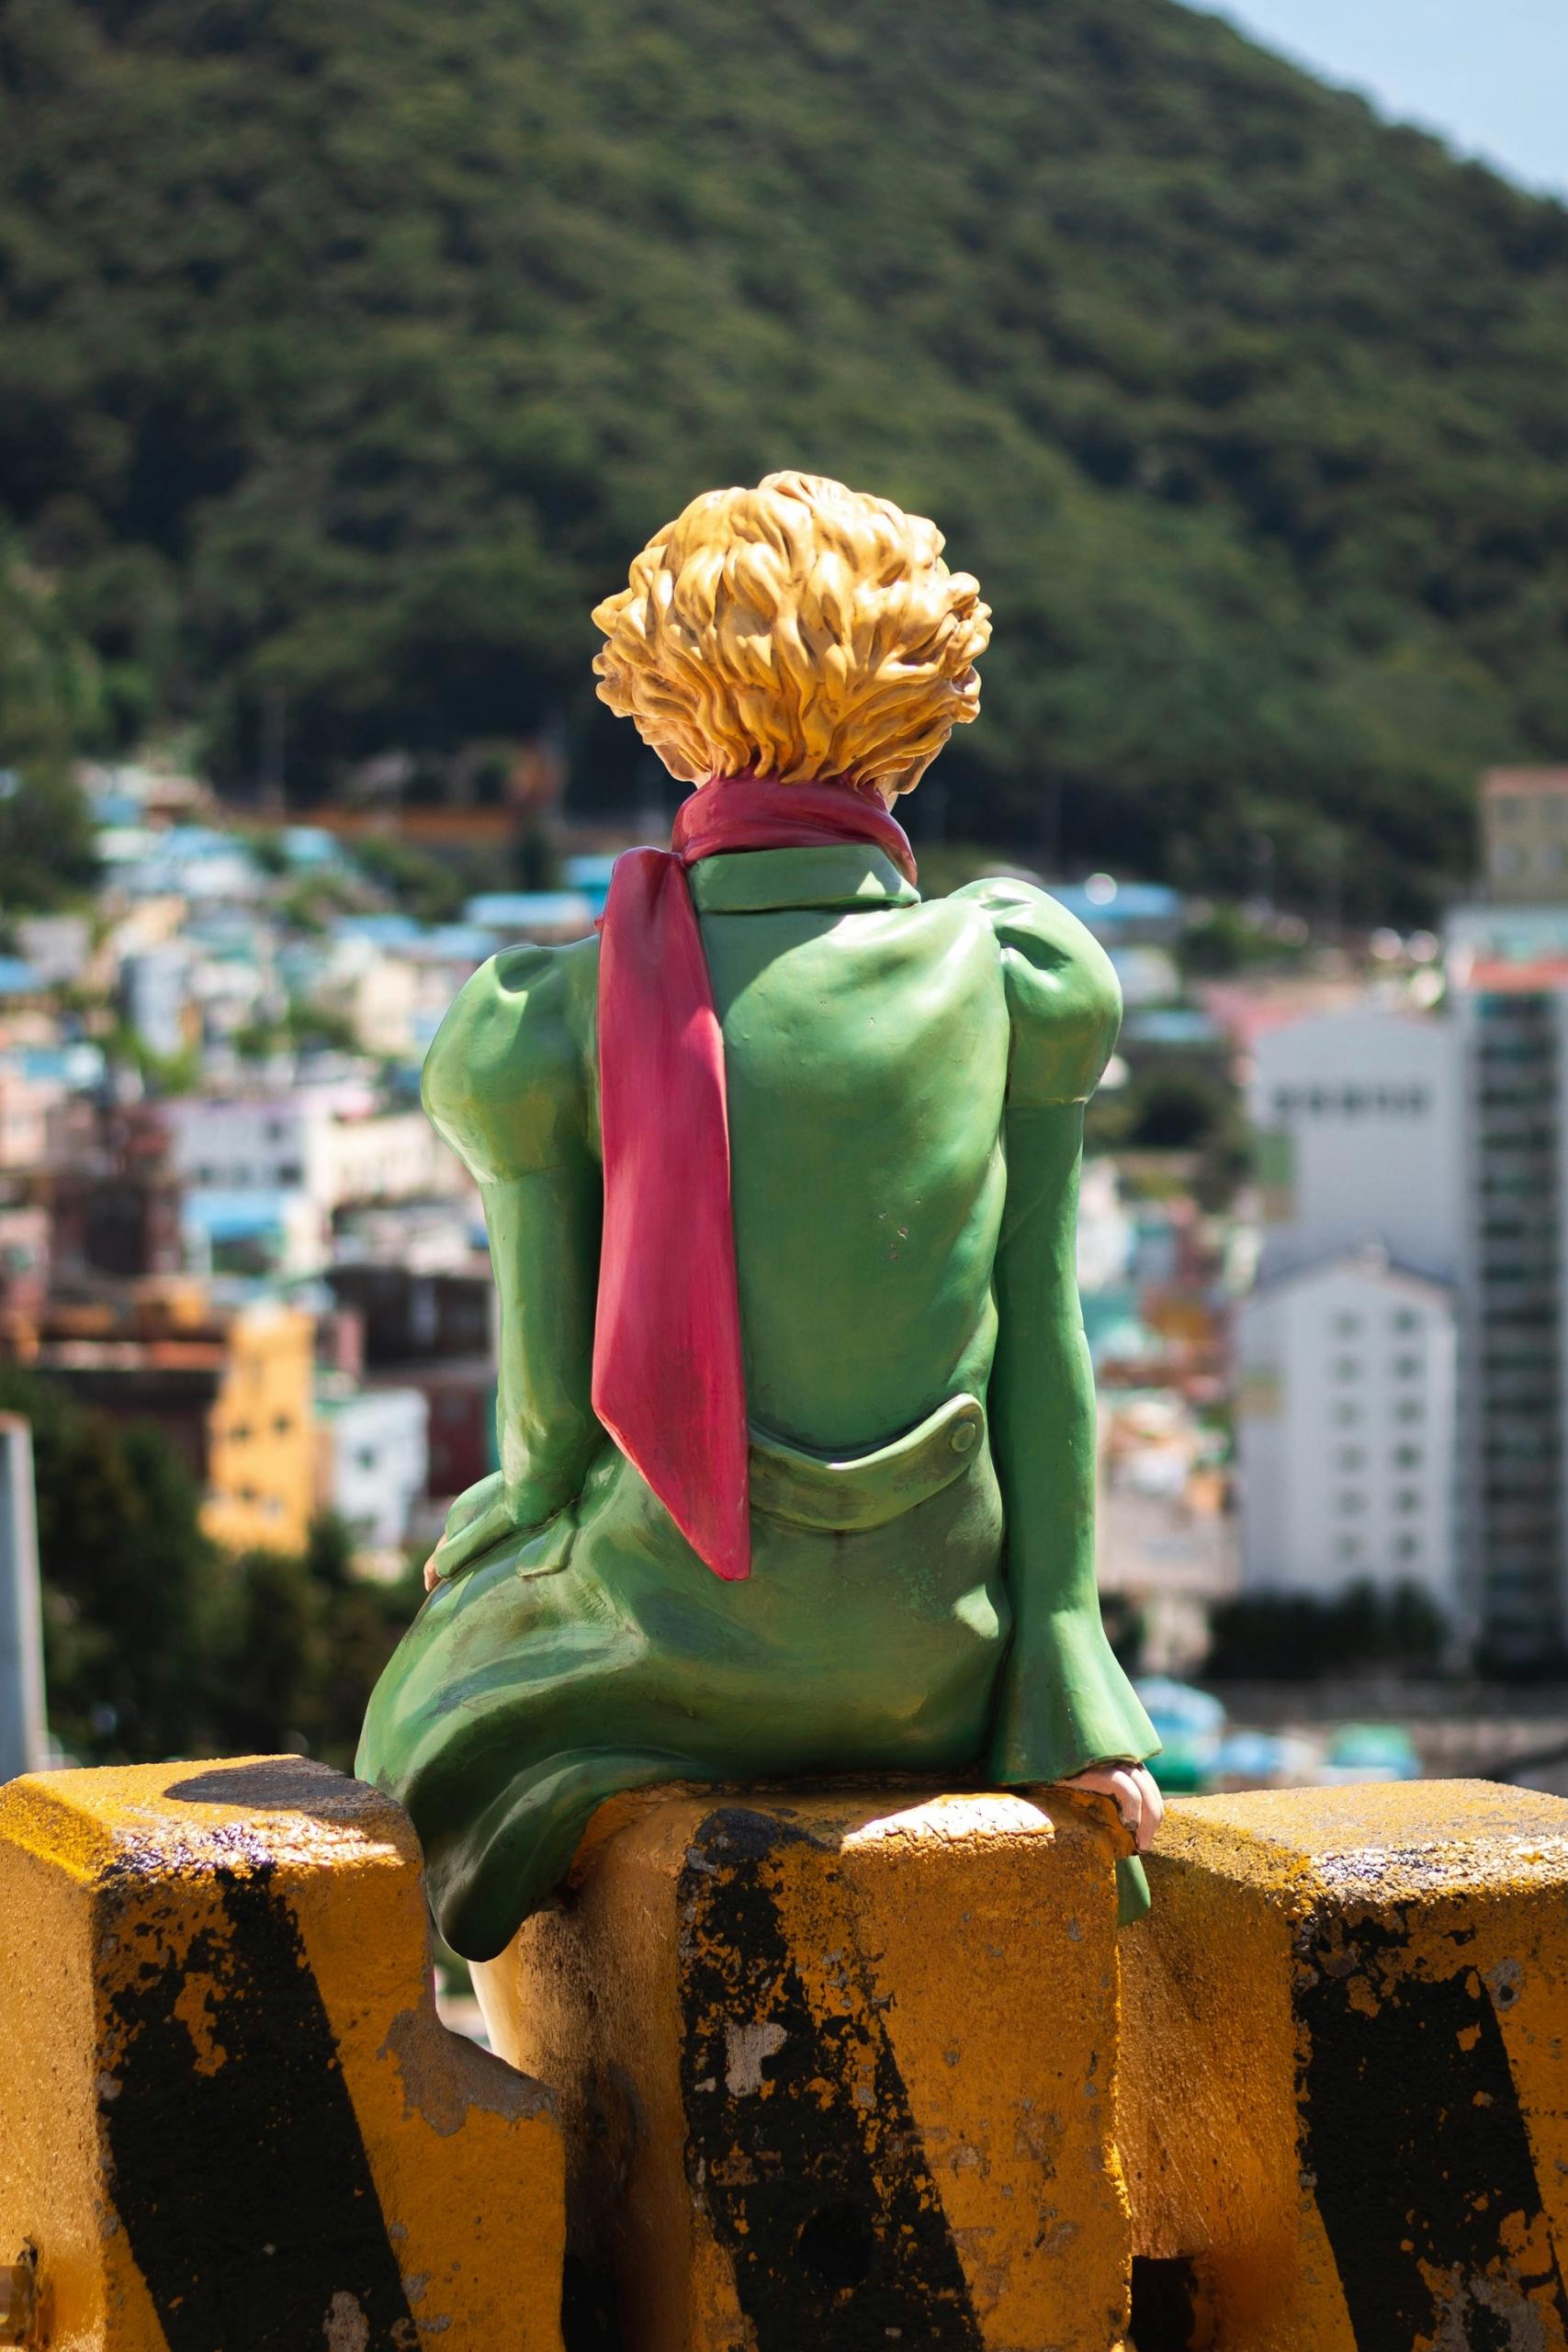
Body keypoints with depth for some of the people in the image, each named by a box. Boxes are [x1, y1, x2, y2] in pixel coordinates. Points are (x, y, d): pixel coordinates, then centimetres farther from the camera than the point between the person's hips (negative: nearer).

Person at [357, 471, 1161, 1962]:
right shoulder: (1011, 975, -7)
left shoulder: (561, 1015, -10)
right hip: (935, 1662, 2)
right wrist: (1068, 1694, 1)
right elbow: (1044, 1345, -5)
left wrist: (500, 1520, 17)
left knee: (464, 1658, 34)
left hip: (679, 1633, -2)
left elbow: (554, 1406, -6)